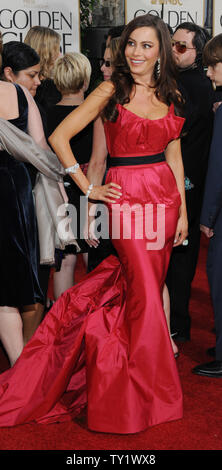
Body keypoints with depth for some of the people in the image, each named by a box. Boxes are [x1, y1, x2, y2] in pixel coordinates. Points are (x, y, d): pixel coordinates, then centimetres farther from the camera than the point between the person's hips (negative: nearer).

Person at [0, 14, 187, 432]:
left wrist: (183, 210, 8)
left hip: (165, 195, 5)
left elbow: (173, 155, 14)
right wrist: (89, 189, -5)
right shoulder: (111, 91, -4)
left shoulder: (170, 95, 11)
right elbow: (58, 138, -6)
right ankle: (147, 395, 10)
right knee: (146, 294, -6)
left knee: (147, 286, 9)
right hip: (126, 196, -5)